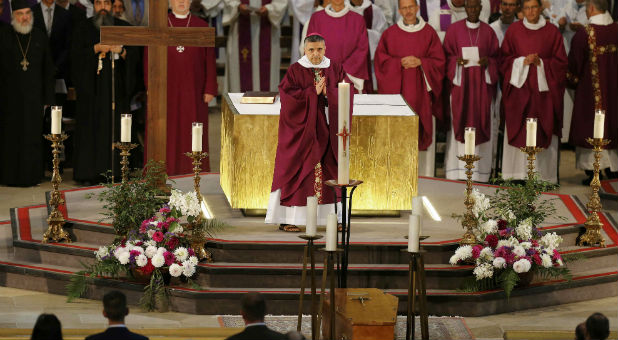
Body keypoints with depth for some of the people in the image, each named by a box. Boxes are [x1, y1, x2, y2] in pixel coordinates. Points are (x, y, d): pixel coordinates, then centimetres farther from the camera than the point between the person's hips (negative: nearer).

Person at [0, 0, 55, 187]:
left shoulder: (40, 37, 6)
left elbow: (48, 70, 8)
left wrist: (48, 98, 4)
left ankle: (30, 175, 10)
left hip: (33, 96, 2)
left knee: (32, 136, 2)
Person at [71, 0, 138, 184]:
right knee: (91, 129, -6)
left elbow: (133, 56, 5)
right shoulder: (83, 29, 8)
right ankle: (89, 173, -4)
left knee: (115, 127, -4)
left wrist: (121, 50, -15)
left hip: (116, 86, 1)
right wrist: (97, 48, -15)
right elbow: (76, 55, -3)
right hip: (91, 86, -1)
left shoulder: (123, 27, 11)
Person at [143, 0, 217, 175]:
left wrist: (210, 89, -2)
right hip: (165, 92, -1)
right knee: (165, 135, 1)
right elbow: (148, 59, 3)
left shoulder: (201, 26, 6)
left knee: (191, 135, 2)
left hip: (193, 92, 1)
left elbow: (210, 61, 4)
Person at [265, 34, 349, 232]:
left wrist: (328, 93, -17)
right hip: (302, 130, -4)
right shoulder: (295, 70, -3)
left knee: (330, 174, 6)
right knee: (295, 172, -4)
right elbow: (288, 95, -13)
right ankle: (286, 219, -1)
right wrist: (313, 92, -19)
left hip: (327, 130, 4)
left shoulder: (335, 70, 7)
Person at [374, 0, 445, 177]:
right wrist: (400, 63, -13)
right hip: (397, 88, 0)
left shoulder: (429, 33, 6)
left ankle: (423, 174, 2)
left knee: (421, 129, -2)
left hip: (420, 90, 0)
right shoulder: (390, 33, 7)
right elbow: (381, 59, 2)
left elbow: (439, 60, 4)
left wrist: (420, 62, -12)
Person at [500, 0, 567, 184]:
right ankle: (518, 174, 1)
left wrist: (541, 63, -11)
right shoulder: (514, 30, 6)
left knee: (543, 133, -3)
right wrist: (523, 61, -10)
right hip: (519, 88, 0)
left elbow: (561, 62, 5)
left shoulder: (552, 32, 4)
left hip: (543, 89, 0)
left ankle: (542, 175, 0)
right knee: (517, 132, -3)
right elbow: (504, 58, 6)